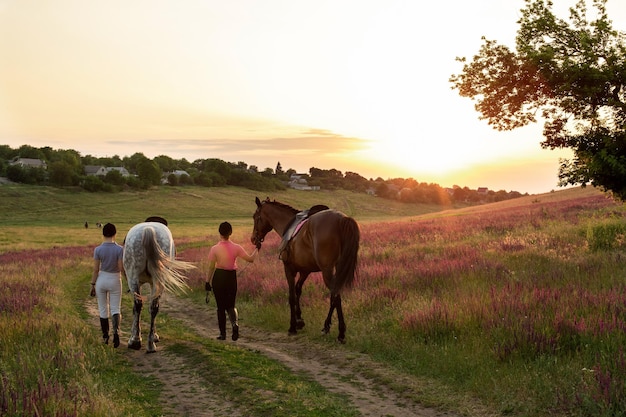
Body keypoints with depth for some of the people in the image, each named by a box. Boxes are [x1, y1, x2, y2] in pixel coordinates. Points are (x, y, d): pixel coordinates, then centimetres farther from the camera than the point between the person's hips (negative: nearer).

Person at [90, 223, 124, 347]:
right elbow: (121, 268, -12)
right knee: (115, 309, 5)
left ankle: (105, 337, 21)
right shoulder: (119, 249, -13)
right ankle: (116, 330, -20)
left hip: (101, 280, 1)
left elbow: (95, 269, -6)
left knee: (103, 309, 13)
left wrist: (93, 285, 3)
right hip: (115, 281, -1)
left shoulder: (98, 249, -9)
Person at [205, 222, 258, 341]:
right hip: (232, 277, 2)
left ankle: (222, 333, 12)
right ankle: (235, 323, -15)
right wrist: (256, 249, 17)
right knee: (231, 305, 15)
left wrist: (208, 281, 3)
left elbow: (211, 267, -7)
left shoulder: (214, 249, -10)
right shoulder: (236, 248, -7)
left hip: (219, 277, -2)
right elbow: (250, 259, -1)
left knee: (221, 306, 10)